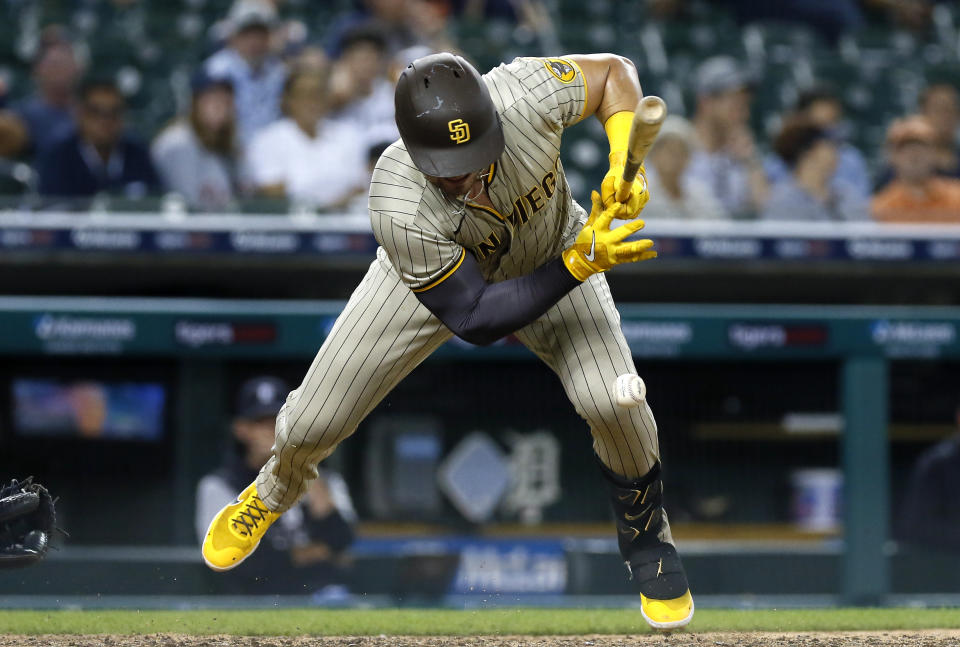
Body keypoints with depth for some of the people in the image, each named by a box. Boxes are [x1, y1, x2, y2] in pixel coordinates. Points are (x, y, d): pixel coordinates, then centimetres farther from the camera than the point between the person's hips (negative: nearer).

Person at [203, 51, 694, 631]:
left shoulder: (524, 95, -39)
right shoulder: (401, 211, -41)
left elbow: (614, 71, -18)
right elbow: (474, 319, -33)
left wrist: (623, 164, -35)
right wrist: (578, 265, -41)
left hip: (553, 247, 1)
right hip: (437, 273, -1)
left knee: (611, 398, -23)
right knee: (314, 422, 0)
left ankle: (646, 532, 9)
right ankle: (276, 490, 41)